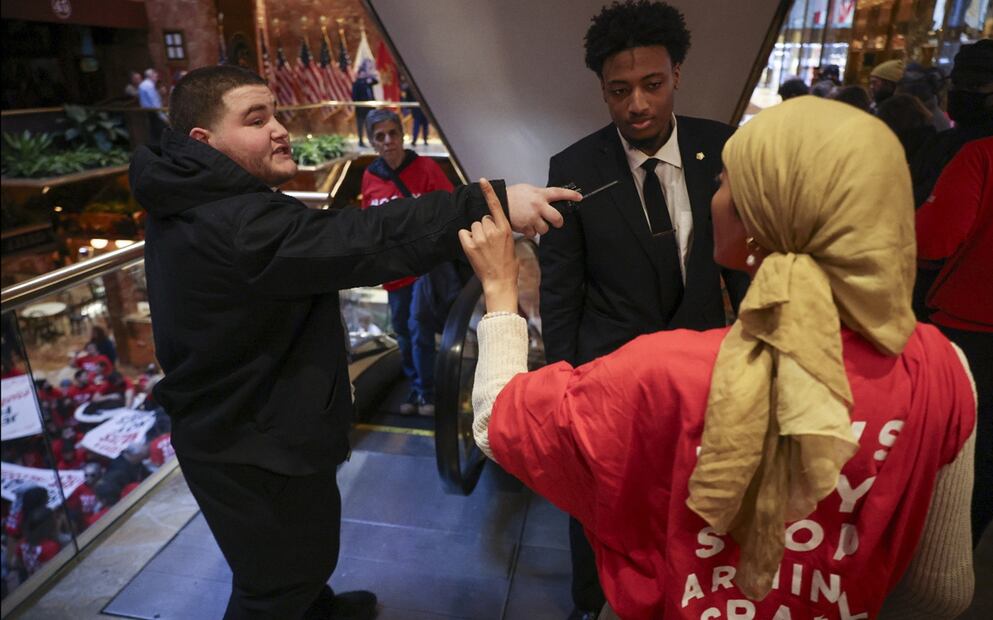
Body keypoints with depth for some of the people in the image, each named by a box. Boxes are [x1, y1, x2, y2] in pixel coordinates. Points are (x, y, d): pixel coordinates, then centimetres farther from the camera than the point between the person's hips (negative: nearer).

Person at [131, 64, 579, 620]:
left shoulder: (192, 202, 3)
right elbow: (369, 240, -39)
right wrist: (492, 203, -40)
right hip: (256, 452, -11)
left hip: (232, 425, 11)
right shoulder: (236, 224, -32)